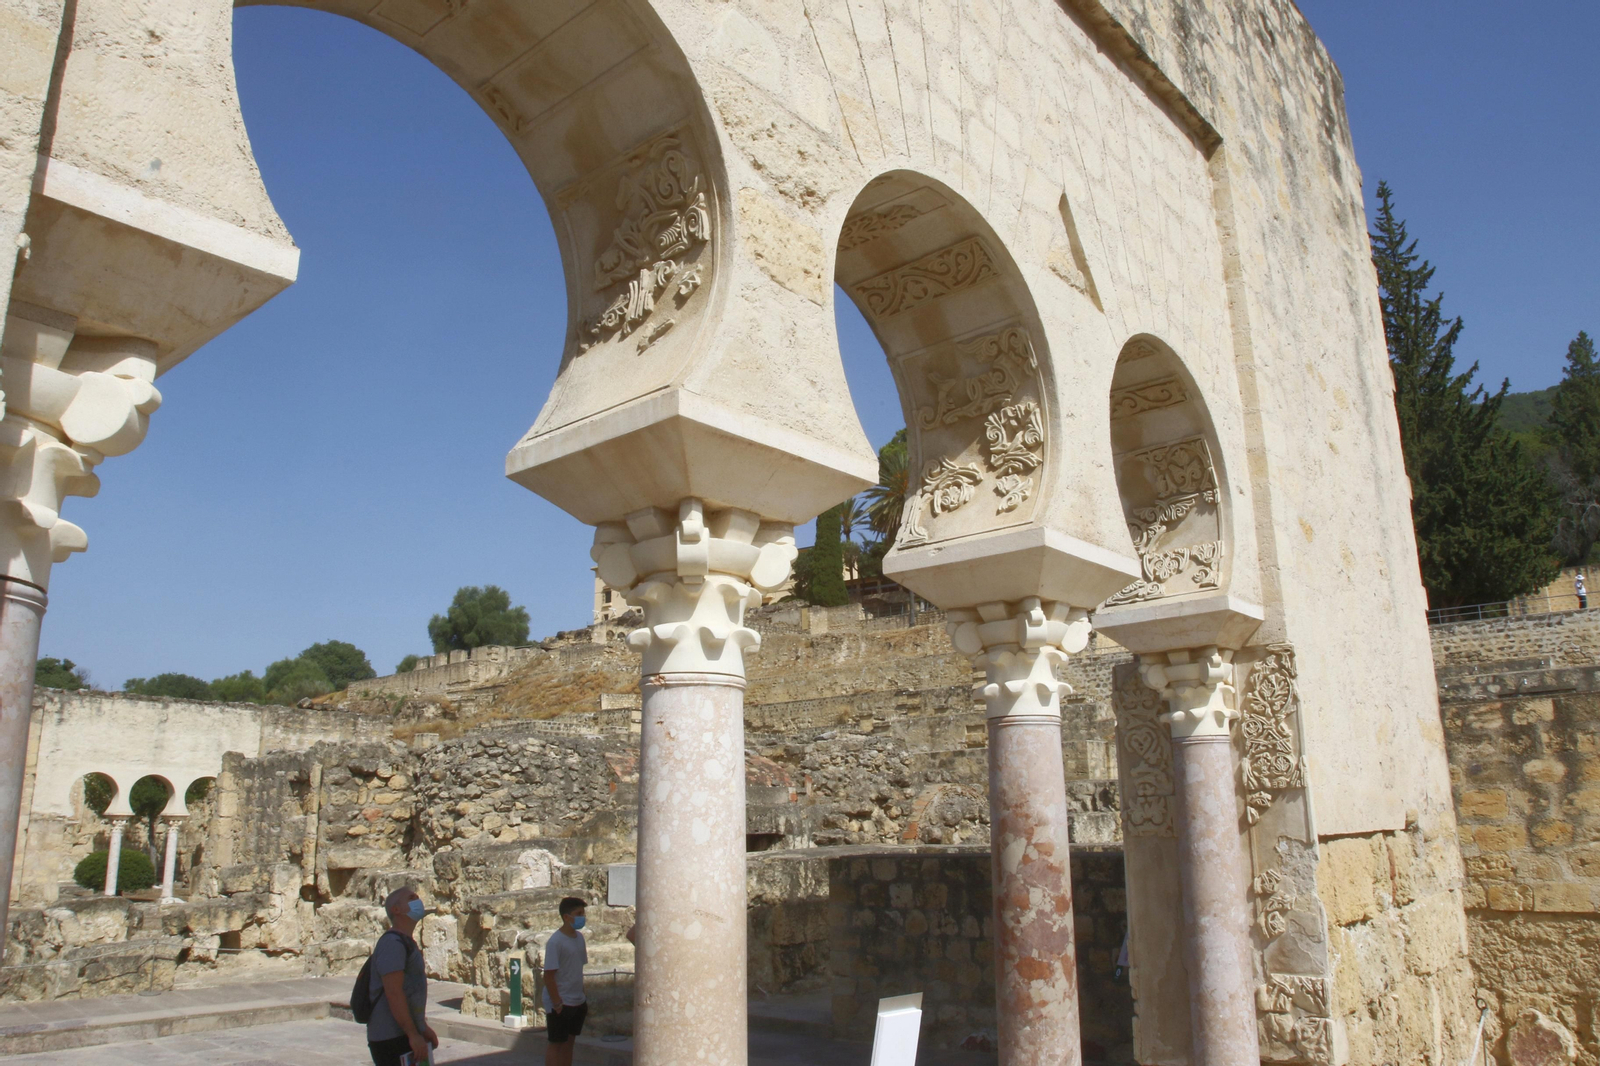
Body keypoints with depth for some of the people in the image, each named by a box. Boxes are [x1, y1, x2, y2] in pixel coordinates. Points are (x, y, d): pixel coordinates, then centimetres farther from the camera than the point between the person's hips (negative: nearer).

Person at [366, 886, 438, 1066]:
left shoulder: (407, 943, 16)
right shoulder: (392, 943, -16)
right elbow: (393, 992, -23)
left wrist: (423, 1028, 20)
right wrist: (413, 1034, -23)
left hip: (406, 1036, 10)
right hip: (391, 1040, -10)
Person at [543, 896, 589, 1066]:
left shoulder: (579, 937, 6)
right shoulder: (555, 941, -17)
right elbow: (549, 975, -17)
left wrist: (583, 999, 14)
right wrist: (557, 1003, -17)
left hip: (577, 1002, 7)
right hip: (560, 1004, -7)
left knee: (569, 1042, 14)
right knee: (556, 1044, 3)